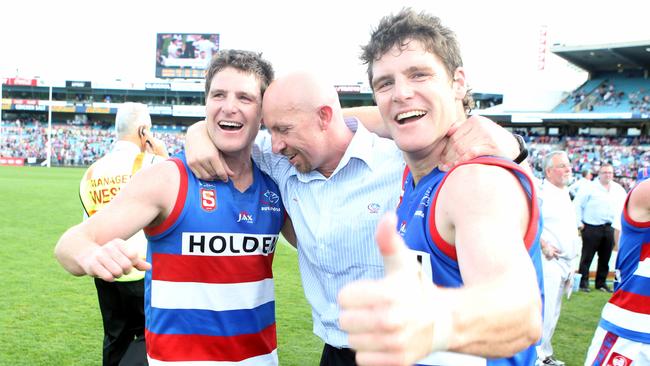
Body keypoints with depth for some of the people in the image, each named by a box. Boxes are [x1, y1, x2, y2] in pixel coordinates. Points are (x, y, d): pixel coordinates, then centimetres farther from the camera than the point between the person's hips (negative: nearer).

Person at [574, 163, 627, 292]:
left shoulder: (619, 190, 10)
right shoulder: (590, 187, -4)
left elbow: (624, 207, 15)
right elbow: (577, 205, -2)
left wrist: (618, 224, 5)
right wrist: (579, 223, -5)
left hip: (610, 228, 5)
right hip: (591, 227, -4)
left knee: (605, 258, 10)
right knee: (587, 257, -1)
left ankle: (601, 283, 20)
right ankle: (583, 283, 6)